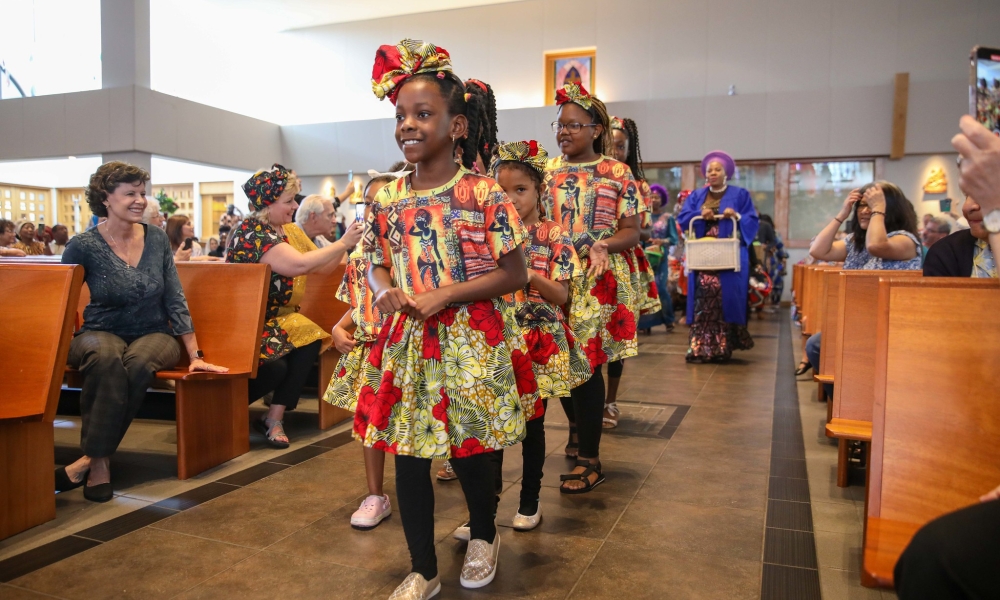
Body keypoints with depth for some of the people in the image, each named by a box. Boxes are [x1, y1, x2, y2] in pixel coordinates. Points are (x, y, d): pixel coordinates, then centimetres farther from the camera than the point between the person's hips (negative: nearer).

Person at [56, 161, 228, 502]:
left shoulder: (157, 239, 0)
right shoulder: (83, 246, -8)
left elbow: (175, 301, 2)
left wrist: (194, 355, -1)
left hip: (154, 334, 2)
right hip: (102, 332, -1)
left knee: (139, 362, -35)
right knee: (106, 358, -39)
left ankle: (92, 458, -26)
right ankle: (100, 461, -30)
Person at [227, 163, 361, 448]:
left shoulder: (290, 229, 6)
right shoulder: (251, 232, -20)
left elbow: (322, 268, 9)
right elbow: (299, 265, -32)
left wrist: (344, 246, -9)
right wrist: (343, 243, -26)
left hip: (276, 317, 8)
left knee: (311, 341, -19)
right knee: (275, 366, -27)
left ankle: (274, 419, -10)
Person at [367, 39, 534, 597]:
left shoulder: (483, 194, -10)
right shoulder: (387, 200, 4)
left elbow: (515, 273, -9)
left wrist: (447, 295, -17)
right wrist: (385, 293, -8)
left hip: (472, 341, -4)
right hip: (408, 342, 4)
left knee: (469, 449, 8)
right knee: (408, 454, 7)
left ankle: (484, 535, 41)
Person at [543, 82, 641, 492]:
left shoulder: (618, 173, -1)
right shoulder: (548, 172, 9)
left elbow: (632, 231, -3)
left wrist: (603, 245, -23)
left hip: (597, 281, -4)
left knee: (587, 364, -3)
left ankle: (590, 460, 9)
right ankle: (577, 426, 37)